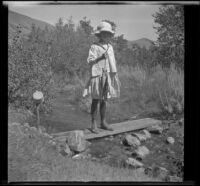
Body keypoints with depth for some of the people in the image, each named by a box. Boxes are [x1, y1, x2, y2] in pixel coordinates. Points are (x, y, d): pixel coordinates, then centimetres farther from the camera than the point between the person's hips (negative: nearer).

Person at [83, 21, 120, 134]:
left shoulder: (110, 47, 16)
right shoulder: (95, 47, -2)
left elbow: (113, 62, 19)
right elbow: (90, 61, -7)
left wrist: (116, 76, 16)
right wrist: (100, 57, -21)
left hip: (108, 76, 5)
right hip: (98, 75, -5)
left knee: (105, 100, 9)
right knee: (96, 100, -1)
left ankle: (103, 122, 18)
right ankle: (94, 124, 6)